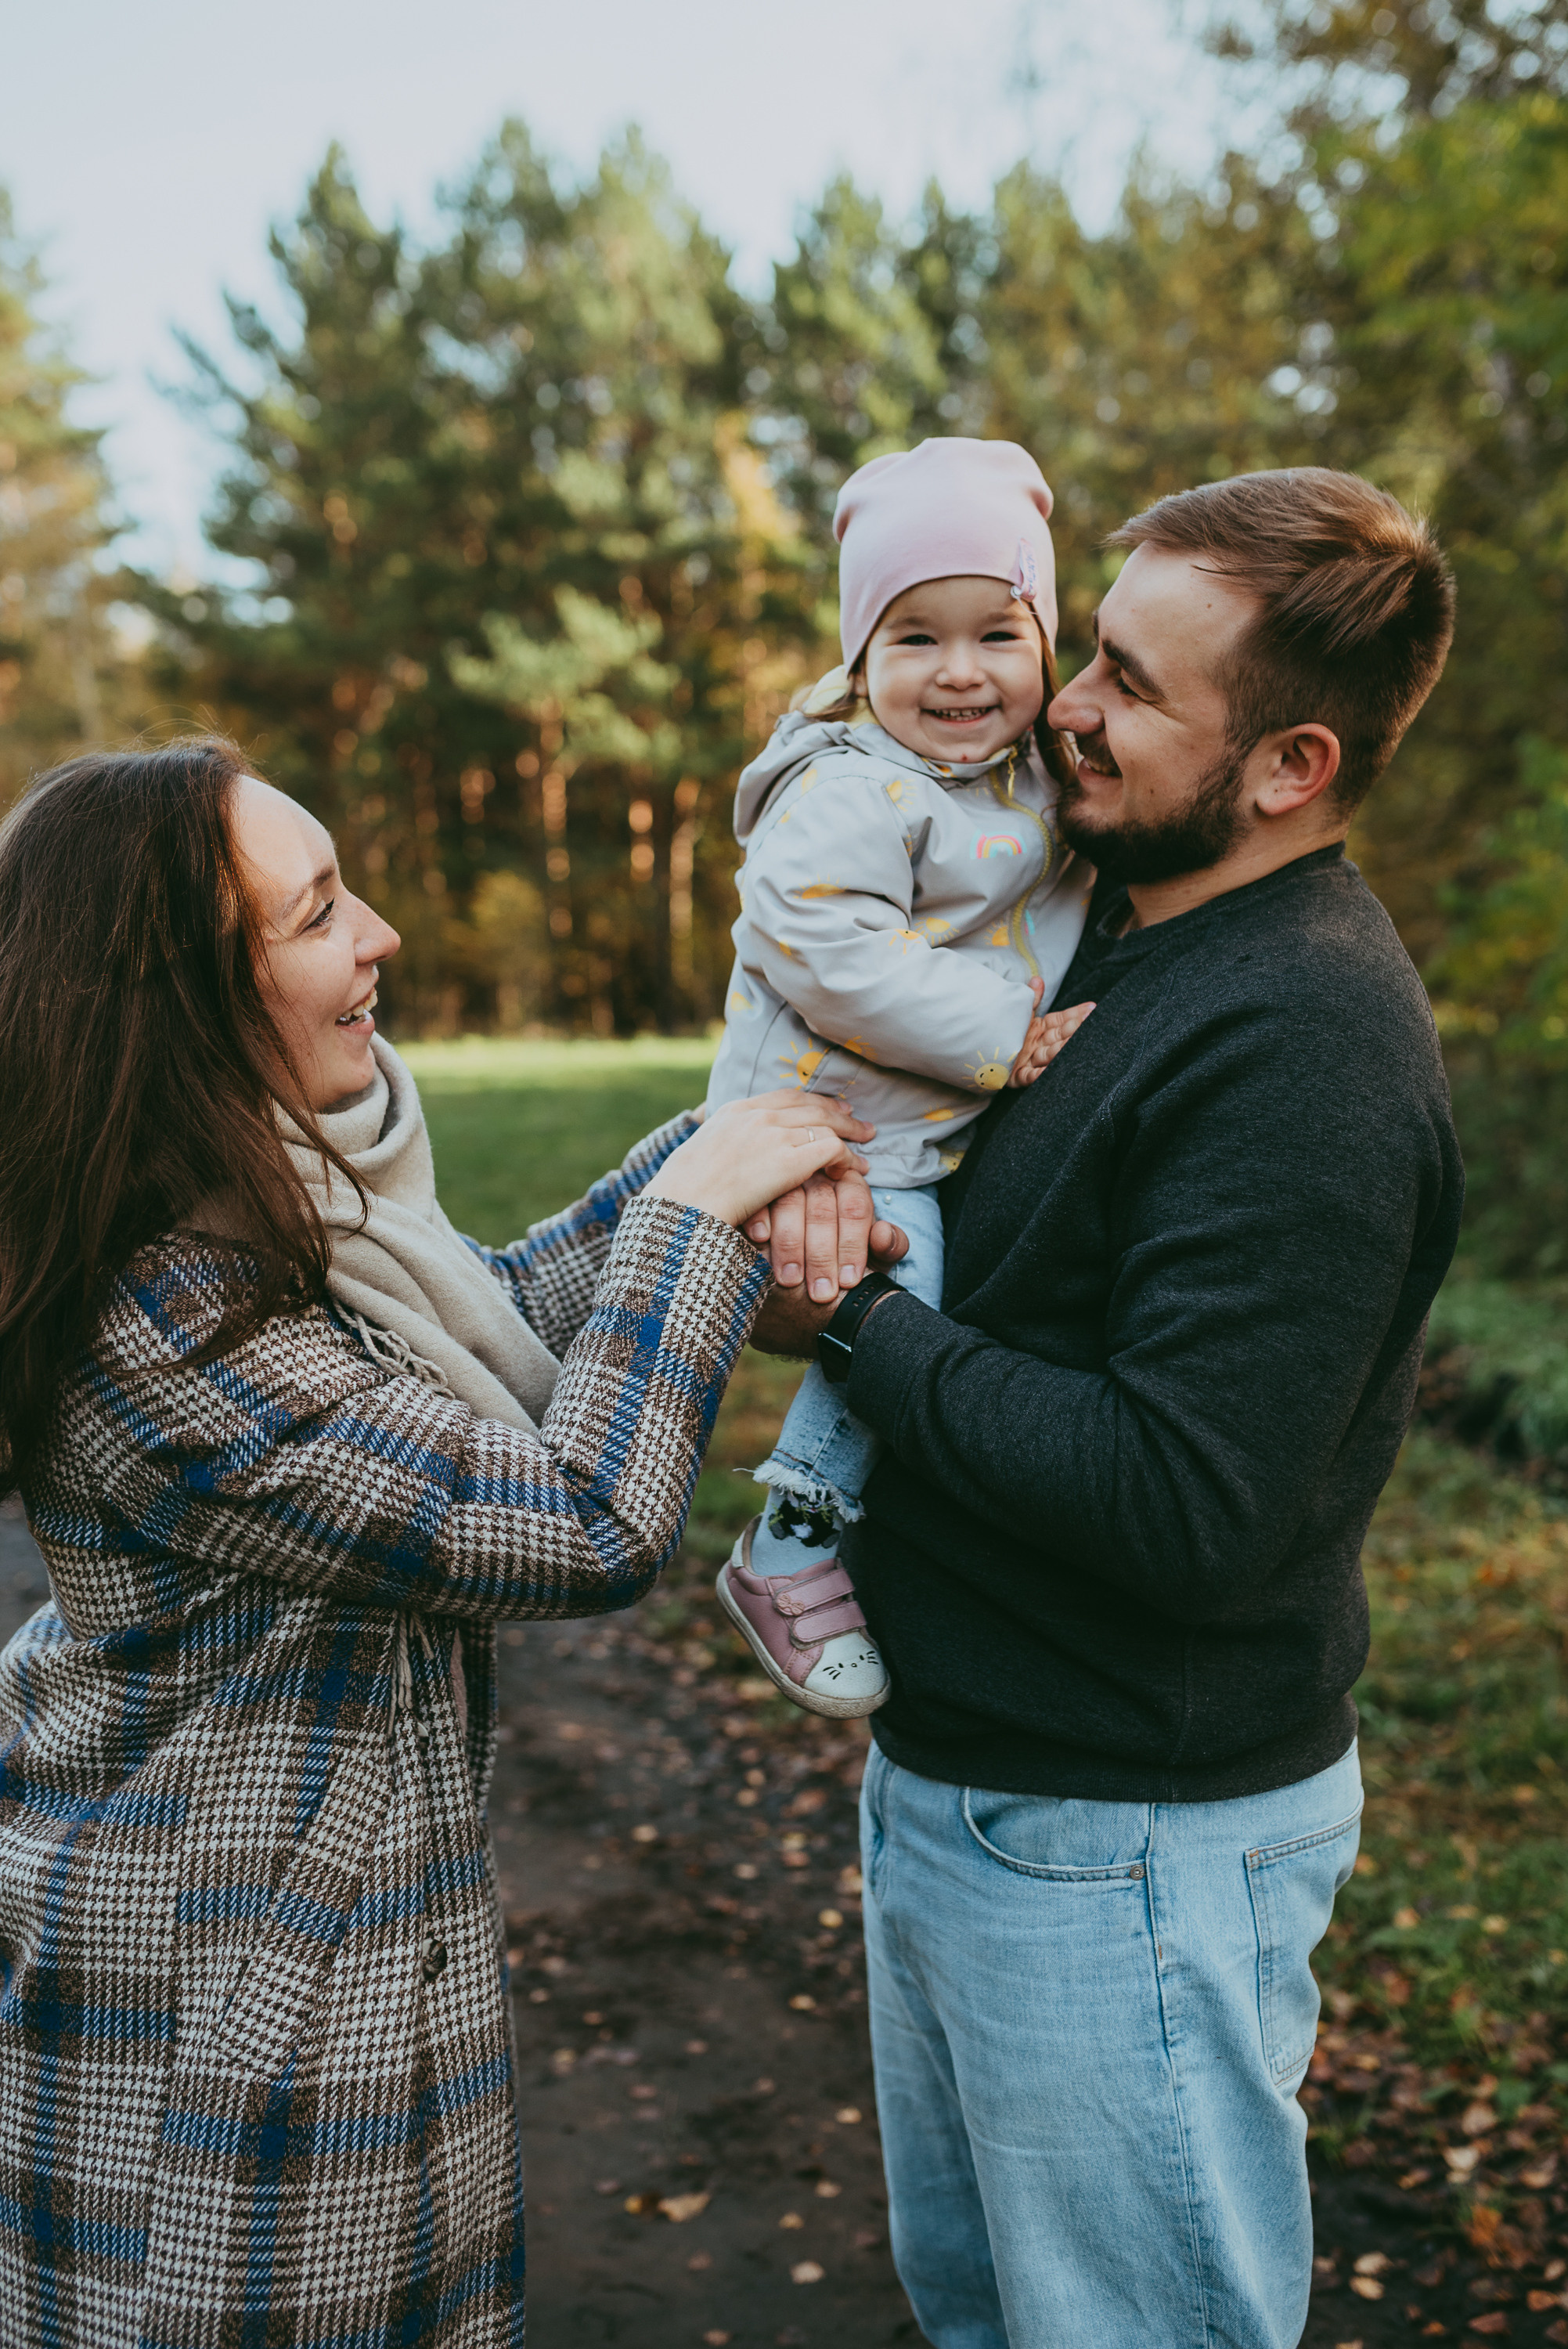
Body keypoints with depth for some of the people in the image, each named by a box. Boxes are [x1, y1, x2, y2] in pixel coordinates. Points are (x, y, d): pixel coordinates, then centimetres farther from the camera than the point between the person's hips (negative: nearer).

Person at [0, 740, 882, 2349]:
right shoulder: (169, 1334, -32)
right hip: (237, 2014, -9)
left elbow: (501, 1325, 9)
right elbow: (583, 1532, -29)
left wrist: (721, 1139, -1)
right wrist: (696, 1212, -20)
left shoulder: (265, 1203, -3)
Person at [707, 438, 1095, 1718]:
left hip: (953, 1132, 9)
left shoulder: (1036, 775, 10)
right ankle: (789, 1555, -4)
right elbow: (834, 962, -27)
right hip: (833, 1131, -9)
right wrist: (1006, 1034, -24)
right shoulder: (846, 793, -18)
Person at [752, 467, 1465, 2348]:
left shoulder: (1308, 1045, -24)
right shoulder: (1111, 936, 6)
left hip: (1125, 1849, -9)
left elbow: (1184, 1506, -30)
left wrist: (859, 1329, -20)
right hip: (947, 1775, 9)